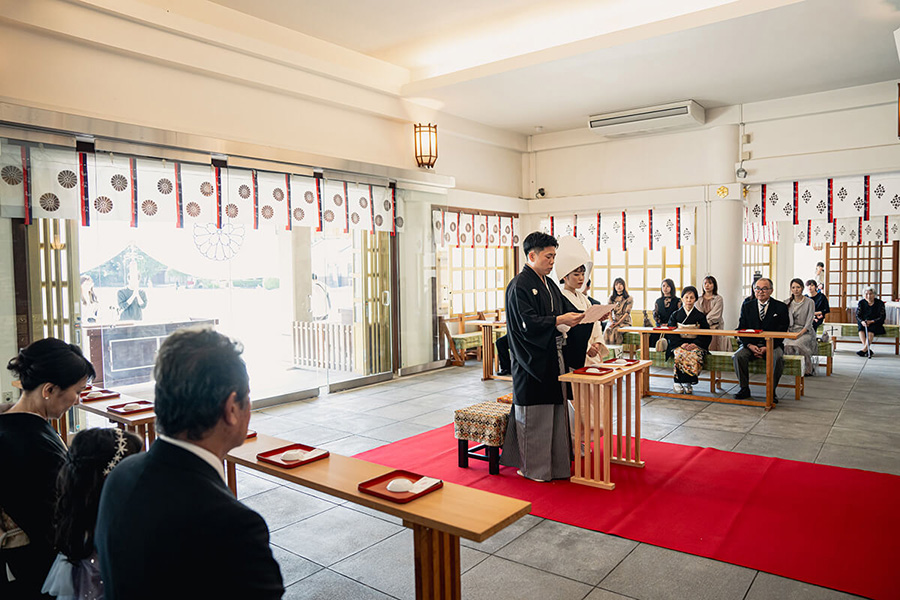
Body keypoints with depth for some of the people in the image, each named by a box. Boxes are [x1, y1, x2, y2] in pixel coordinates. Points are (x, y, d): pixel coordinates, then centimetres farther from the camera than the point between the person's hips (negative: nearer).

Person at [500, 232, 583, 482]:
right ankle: (530, 466, 14)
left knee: (552, 409, 13)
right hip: (531, 359, -9)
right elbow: (527, 324, -21)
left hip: (550, 357, 9)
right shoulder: (519, 286, -13)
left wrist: (571, 319, 1)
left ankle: (553, 461, 25)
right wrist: (560, 320, -22)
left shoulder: (548, 284, 14)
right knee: (532, 413, 0)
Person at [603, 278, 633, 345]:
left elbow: (627, 313, -6)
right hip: (613, 321, 3)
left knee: (615, 331, -35)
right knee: (607, 331, -31)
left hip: (624, 322, -3)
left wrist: (617, 323, -17)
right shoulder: (611, 298, 14)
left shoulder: (629, 299, 2)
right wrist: (611, 321, -12)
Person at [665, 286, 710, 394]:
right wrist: (681, 344, -13)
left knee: (694, 356, -33)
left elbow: (707, 335, 6)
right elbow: (671, 334, 5)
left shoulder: (700, 316, 10)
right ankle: (678, 382, -21)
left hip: (696, 344, 0)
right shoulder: (675, 315, 12)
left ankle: (687, 382, -18)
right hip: (678, 344, 0)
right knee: (680, 355, -33)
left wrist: (695, 344, -12)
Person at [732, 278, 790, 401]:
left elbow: (782, 332, -3)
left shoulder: (780, 307, 2)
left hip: (772, 345, -2)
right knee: (738, 356, -27)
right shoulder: (747, 306, 9)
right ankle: (744, 389, -12)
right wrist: (750, 345, -14)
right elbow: (741, 329, 5)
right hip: (751, 344, 2)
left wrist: (768, 347, -17)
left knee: (778, 358, -33)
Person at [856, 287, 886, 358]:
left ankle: (864, 350, -36)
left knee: (871, 330, -34)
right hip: (864, 322, 2)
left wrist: (872, 321, -20)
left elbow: (882, 317, -6)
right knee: (861, 329, -31)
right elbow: (857, 315, 2)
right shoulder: (861, 303, 3)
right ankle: (868, 350, -33)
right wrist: (862, 321, -20)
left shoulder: (880, 303, -3)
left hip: (875, 323, -2)